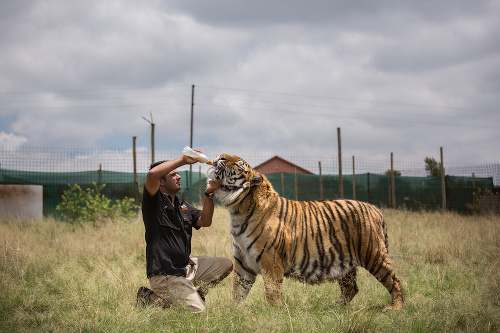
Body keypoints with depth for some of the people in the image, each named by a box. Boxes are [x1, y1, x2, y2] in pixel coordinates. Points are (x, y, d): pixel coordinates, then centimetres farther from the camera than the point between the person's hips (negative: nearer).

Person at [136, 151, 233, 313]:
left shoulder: (182, 205, 18)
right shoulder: (154, 200, -9)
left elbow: (204, 221, 6)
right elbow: (152, 174, -29)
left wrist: (209, 194, -7)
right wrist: (183, 160, -23)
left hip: (187, 266, 9)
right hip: (165, 274, -9)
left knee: (225, 264, 8)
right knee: (197, 312, -14)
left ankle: (193, 293, 13)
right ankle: (151, 298, 0)